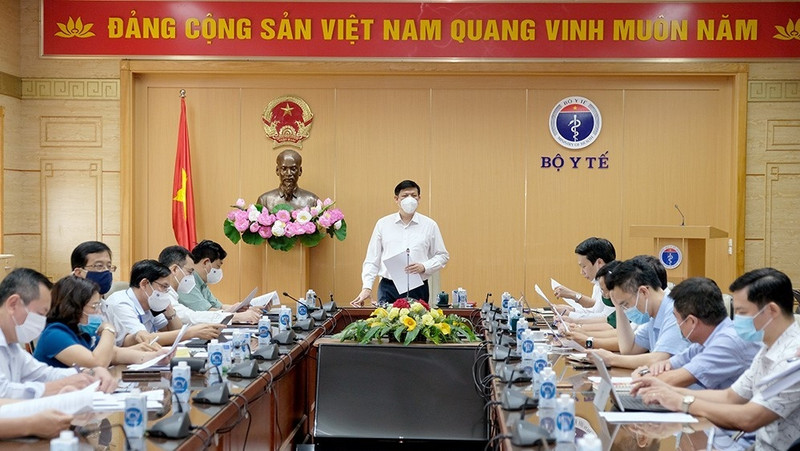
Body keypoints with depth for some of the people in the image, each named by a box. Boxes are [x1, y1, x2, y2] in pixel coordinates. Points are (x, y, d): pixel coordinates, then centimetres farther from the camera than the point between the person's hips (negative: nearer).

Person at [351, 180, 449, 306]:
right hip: (388, 288, 0)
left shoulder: (430, 225, 7)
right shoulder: (383, 224, 8)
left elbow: (443, 256, 10)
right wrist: (367, 287, -2)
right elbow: (372, 260, 8)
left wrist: (424, 267, -7)